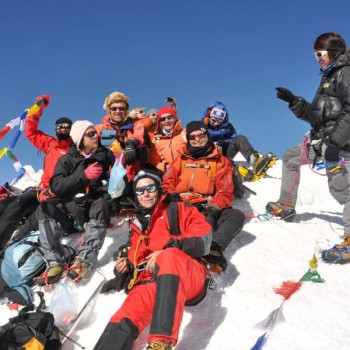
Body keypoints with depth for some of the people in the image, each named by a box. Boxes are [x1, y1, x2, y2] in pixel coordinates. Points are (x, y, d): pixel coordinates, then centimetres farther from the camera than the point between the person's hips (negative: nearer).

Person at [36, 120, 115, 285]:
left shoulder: (106, 156, 10)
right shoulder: (66, 160, 7)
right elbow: (56, 187, -8)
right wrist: (83, 176, -17)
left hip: (97, 215, -1)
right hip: (72, 214, 1)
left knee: (102, 204, -33)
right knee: (45, 208, -23)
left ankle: (84, 259, -44)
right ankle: (55, 262, -36)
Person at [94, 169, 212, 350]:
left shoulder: (177, 209, 17)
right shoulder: (137, 226, 31)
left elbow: (204, 240, 2)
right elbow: (136, 260, 34)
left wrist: (166, 252, -11)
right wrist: (127, 265, 8)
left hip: (190, 276, -3)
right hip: (153, 282, 4)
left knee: (169, 257, -40)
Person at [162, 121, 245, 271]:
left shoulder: (220, 161, 18)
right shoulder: (181, 160, 25)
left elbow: (225, 191, 7)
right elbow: (167, 183, 15)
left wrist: (214, 207, -15)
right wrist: (173, 199, -8)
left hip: (207, 210, 0)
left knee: (237, 215, -28)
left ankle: (214, 248, -53)